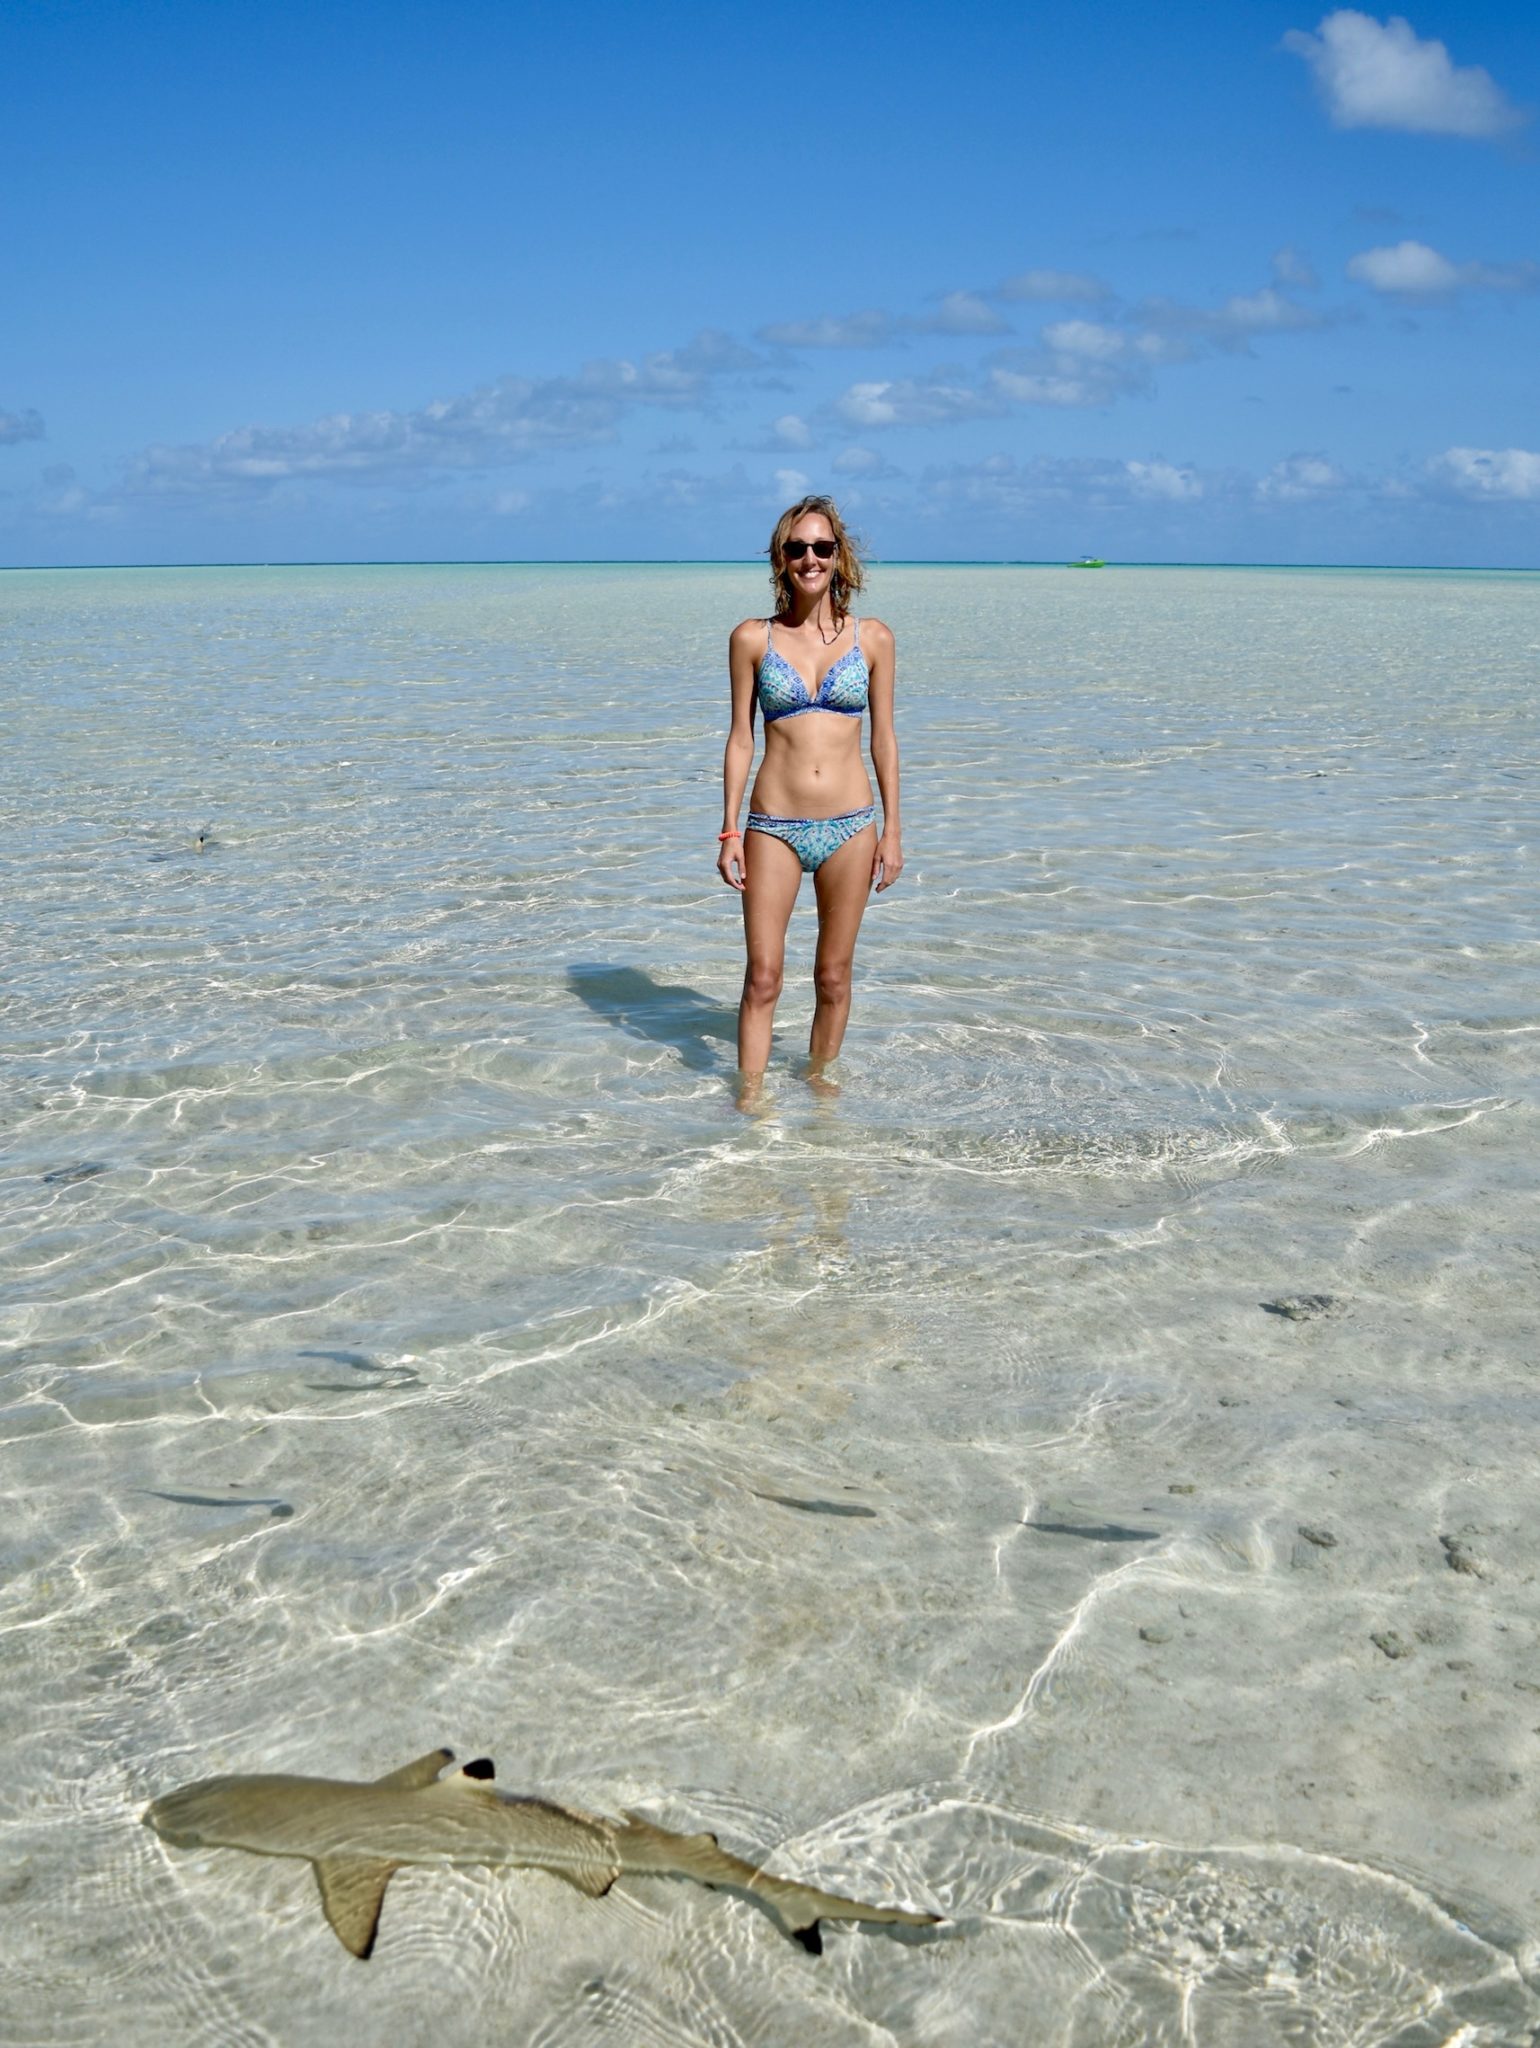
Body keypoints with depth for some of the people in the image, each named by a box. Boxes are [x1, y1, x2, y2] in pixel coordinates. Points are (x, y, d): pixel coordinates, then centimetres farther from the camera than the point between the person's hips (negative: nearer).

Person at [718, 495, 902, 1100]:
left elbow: (883, 739, 7)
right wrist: (729, 833, 0)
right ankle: (750, 1096, 10)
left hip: (851, 826, 1)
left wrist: (892, 830, 4)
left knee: (834, 975, 11)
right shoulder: (752, 638, 1)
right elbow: (740, 739, 4)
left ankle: (819, 1078, 28)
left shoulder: (872, 638, 3)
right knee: (763, 978, 0)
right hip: (773, 827, -1)